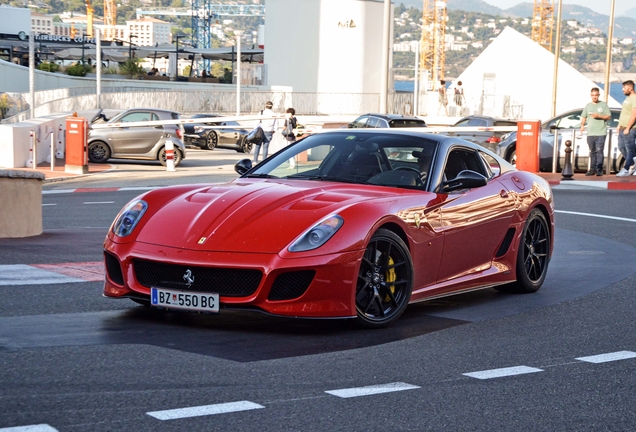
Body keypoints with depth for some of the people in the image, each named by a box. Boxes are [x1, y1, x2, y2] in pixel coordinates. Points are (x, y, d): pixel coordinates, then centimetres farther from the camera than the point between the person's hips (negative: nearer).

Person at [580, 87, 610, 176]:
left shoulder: (603, 105, 3)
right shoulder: (588, 106, 15)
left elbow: (608, 116, 0)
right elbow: (584, 117, 19)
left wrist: (598, 116, -14)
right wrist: (582, 125, 1)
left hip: (601, 133, -4)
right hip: (590, 133, 4)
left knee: (599, 151, -10)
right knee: (592, 152, 8)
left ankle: (599, 170, -10)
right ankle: (592, 169, 13)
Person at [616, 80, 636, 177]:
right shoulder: (627, 98, 16)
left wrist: (627, 128, -20)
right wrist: (619, 125, 19)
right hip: (623, 128, 10)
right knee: (622, 148, 13)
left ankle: (627, 169, 0)